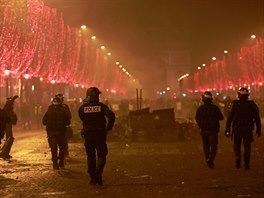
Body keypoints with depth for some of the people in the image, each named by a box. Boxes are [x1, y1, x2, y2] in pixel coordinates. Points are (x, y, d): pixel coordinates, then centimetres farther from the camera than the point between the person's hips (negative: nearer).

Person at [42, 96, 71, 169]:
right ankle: (61, 162, 15)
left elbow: (44, 122, -2)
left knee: (53, 148, 6)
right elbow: (68, 122, -3)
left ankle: (55, 163, 2)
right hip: (61, 131, 0)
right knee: (62, 147, 15)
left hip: (51, 131, 0)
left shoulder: (49, 110, -4)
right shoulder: (63, 110, -5)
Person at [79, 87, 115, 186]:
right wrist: (108, 128, -6)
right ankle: (98, 172, -15)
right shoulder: (101, 106, -5)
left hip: (88, 135, 2)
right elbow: (111, 116, -17)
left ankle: (92, 178, 10)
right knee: (101, 155, 8)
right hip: (100, 134, -2)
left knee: (90, 157, 11)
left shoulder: (82, 107, 0)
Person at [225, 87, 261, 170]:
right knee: (247, 146, 9)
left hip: (237, 129, -1)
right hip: (248, 129, 1)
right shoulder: (252, 104, 1)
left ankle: (238, 158, -7)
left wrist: (227, 130, -3)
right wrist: (258, 129, 10)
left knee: (237, 145, 14)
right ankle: (246, 164, 4)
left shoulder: (235, 104, -4)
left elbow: (229, 117, -6)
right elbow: (257, 118, 3)